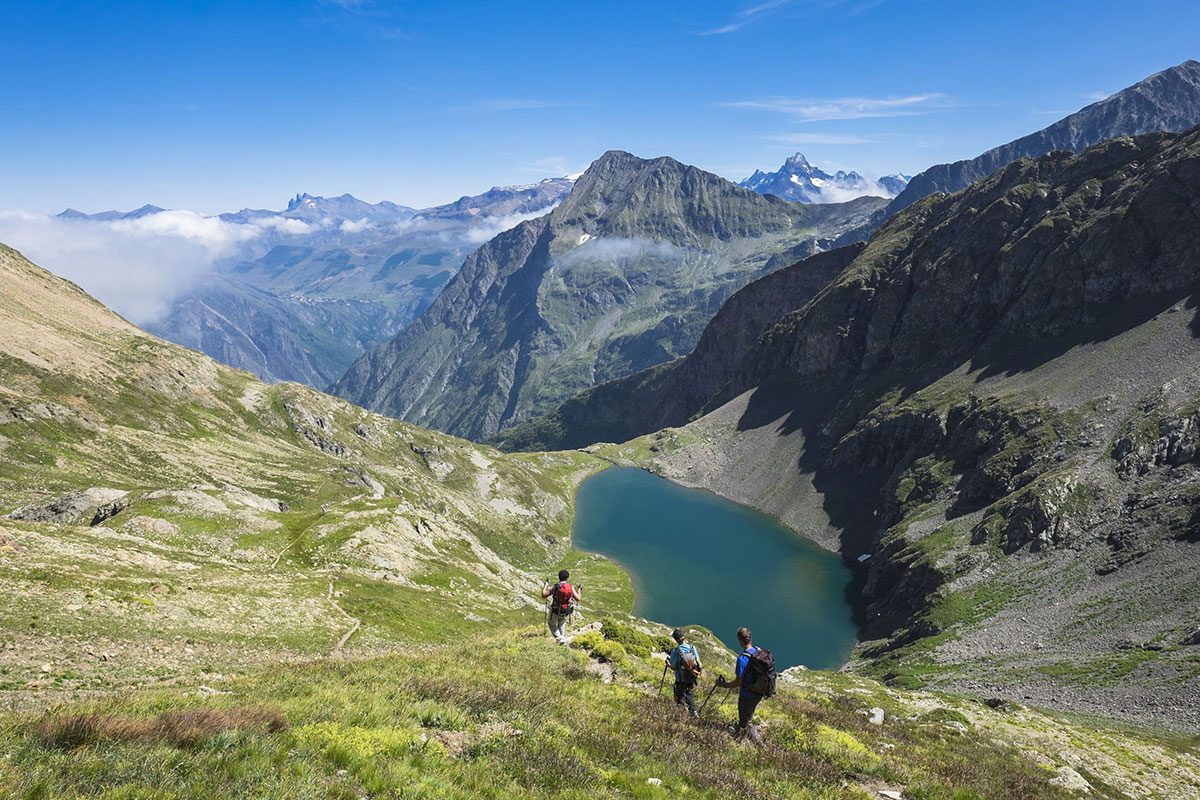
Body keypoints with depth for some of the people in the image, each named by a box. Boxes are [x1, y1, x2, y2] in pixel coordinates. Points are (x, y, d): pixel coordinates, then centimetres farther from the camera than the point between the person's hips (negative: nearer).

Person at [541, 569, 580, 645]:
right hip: (566, 612, 3)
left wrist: (545, 585, 3)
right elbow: (578, 599, -3)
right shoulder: (571, 587, -8)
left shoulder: (555, 587, -16)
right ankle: (562, 638, 32)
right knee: (562, 623, 34)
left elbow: (543, 595, -13)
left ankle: (560, 639, 6)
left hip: (556, 611, -3)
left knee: (551, 624, 22)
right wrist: (579, 589, 13)